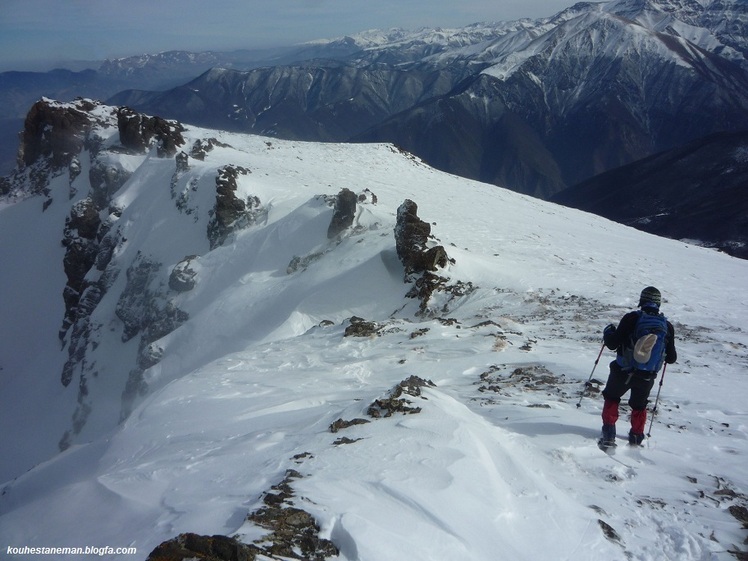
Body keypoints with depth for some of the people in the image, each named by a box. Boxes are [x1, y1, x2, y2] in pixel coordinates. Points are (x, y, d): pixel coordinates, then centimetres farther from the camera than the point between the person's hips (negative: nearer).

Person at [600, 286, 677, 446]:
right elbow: (671, 358, 4)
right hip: (647, 378, 3)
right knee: (639, 406, 28)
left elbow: (613, 344, -14)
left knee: (611, 398, 22)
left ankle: (609, 435, 13)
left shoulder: (632, 318, -14)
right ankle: (636, 438, 34)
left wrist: (608, 332, 7)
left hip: (623, 372, -2)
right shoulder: (667, 326, -3)